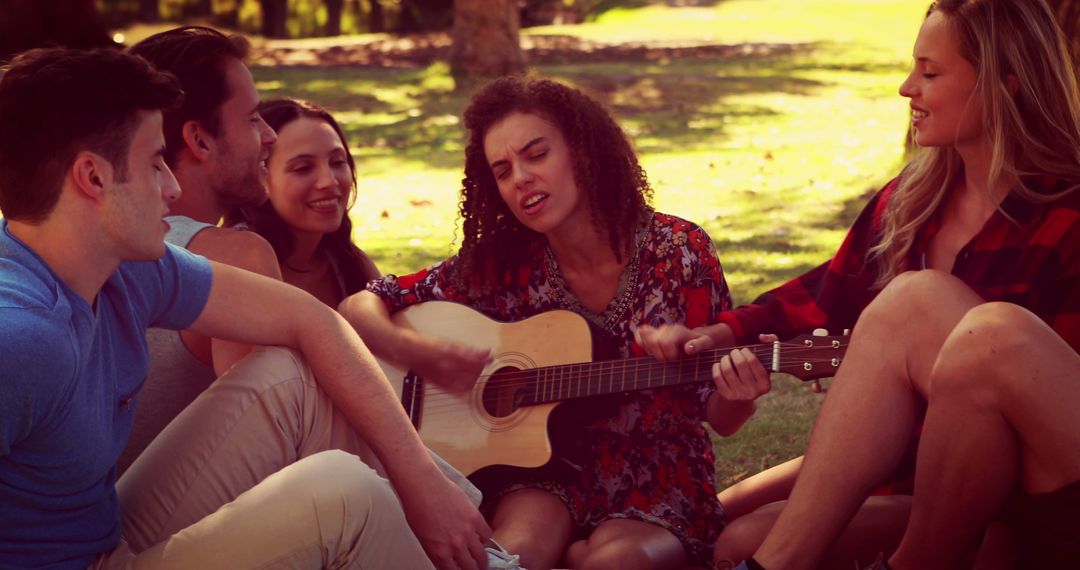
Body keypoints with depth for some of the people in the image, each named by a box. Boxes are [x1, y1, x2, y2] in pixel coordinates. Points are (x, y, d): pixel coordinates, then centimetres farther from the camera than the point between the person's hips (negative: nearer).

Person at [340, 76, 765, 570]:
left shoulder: (679, 250, -5)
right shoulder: (503, 265, -1)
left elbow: (721, 417, -4)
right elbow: (360, 307, 1)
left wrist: (739, 392, -28)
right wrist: (414, 352, -19)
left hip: (658, 492, 0)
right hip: (549, 476, 1)